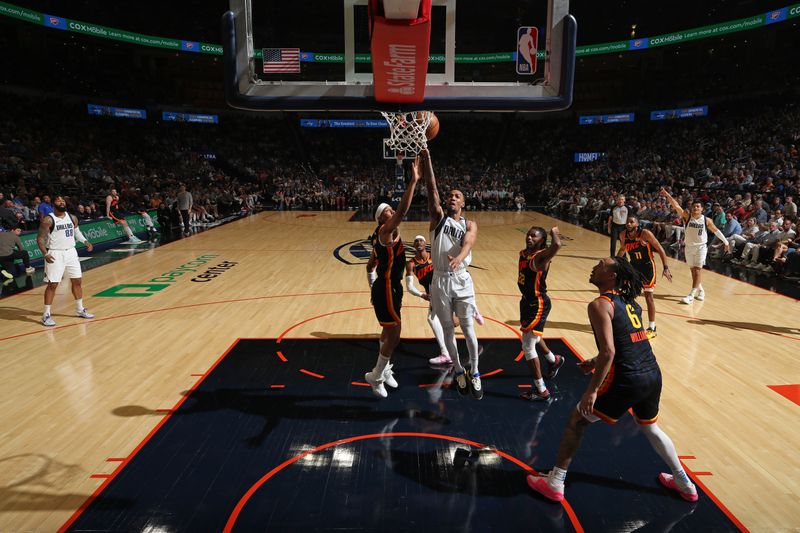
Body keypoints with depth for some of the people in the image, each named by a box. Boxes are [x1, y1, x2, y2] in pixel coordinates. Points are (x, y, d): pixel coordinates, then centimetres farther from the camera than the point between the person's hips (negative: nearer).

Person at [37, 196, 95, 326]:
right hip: (55, 254, -6)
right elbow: (40, 238, -10)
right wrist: (45, 254, -22)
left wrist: (85, 241, 4)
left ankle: (80, 310, 25)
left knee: (77, 281, 11)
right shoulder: (48, 220, -12)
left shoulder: (72, 218, 5)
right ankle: (46, 315, 5)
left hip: (71, 252, 6)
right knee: (52, 284, -5)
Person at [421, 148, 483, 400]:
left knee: (468, 329, 5)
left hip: (461, 280, -1)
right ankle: (459, 371, 29)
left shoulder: (470, 225, 3)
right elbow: (432, 190, -9)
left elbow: (468, 244, -19)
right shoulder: (438, 217, 4)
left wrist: (458, 258, -41)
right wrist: (427, 160, -20)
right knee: (448, 330, 11)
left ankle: (474, 373, 23)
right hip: (440, 281, 1)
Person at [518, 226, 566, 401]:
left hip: (538, 304, -9)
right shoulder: (523, 253, 3)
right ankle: (554, 360, 57)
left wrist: (554, 233, -24)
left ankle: (541, 390, 6)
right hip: (527, 301, 9)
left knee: (528, 346, -7)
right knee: (533, 337, 29)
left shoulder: (541, 257, -22)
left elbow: (557, 245, -45)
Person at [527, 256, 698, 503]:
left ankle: (555, 483, 16)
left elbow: (608, 351, -19)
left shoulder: (600, 305, -11)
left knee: (577, 420, 9)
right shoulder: (630, 301, 14)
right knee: (650, 427, 33)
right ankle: (684, 484, 46)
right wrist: (596, 362, 28)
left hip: (626, 380, -8)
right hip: (653, 375, 8)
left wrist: (592, 390, -15)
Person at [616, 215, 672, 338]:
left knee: (648, 296, -4)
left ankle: (652, 329, 4)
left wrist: (666, 268, -19)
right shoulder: (623, 235, -7)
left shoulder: (645, 234, -22)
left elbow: (660, 250, -16)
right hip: (633, 265, 6)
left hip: (647, 266, -5)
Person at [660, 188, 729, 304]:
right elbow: (676, 206, -20)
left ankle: (691, 295, -13)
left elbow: (716, 231, 7)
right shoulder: (687, 216, -6)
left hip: (701, 247, -2)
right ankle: (701, 291, 33)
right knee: (693, 271, 12)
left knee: (697, 270, -10)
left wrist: (726, 242, 11)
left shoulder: (706, 220, -6)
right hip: (689, 247, 2)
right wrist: (667, 195, -34)